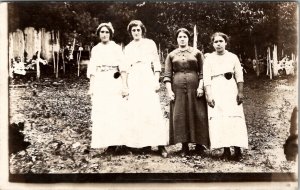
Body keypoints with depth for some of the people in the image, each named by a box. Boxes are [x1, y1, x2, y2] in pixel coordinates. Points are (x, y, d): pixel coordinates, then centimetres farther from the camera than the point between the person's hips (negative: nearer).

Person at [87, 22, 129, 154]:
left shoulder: (116, 48, 6)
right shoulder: (95, 49, 15)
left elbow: (123, 68, -1)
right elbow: (92, 70, 13)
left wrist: (124, 85, -9)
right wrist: (91, 87, 5)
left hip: (114, 83, -3)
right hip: (99, 84, 3)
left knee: (115, 113, -9)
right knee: (100, 114, -3)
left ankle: (113, 143, -5)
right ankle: (104, 142, 2)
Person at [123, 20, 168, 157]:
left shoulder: (150, 43, 9)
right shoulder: (128, 48, 16)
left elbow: (156, 63, 5)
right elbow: (126, 68, 15)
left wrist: (157, 81, -5)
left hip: (148, 78, -3)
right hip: (133, 80, 3)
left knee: (153, 110, -11)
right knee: (136, 113, -3)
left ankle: (160, 144, -8)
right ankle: (144, 144, 3)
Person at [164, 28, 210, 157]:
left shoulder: (197, 53, 9)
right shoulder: (171, 55, 12)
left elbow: (202, 72, 5)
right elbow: (167, 75, 7)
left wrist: (201, 87, -8)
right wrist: (169, 91, -4)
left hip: (194, 87, -1)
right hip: (177, 89, 1)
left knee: (197, 115, -2)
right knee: (179, 116, 0)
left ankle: (199, 145, 9)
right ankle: (185, 147, 9)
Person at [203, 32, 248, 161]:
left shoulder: (233, 57, 10)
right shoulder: (209, 59, 7)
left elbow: (239, 76, 7)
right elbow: (206, 79, 0)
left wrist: (240, 92, -3)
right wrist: (208, 95, -9)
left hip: (231, 90, 0)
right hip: (215, 92, 0)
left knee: (235, 120, -8)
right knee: (219, 120, -6)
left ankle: (237, 149, -4)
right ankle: (226, 150, -1)